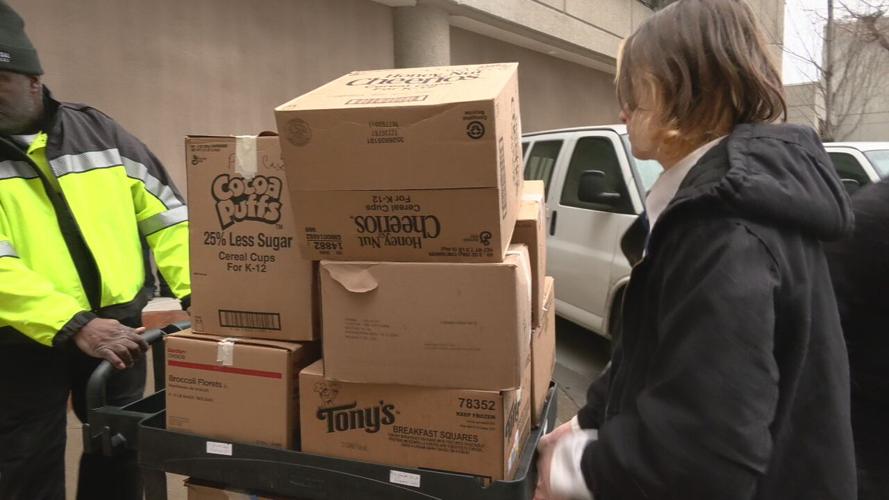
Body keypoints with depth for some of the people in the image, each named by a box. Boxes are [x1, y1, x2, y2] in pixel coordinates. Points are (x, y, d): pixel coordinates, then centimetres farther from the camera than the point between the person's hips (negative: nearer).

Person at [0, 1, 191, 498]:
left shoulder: (98, 130, 4)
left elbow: (166, 214, 5)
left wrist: (195, 291, -6)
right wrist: (72, 325, -28)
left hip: (118, 327, 2)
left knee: (120, 455, 16)